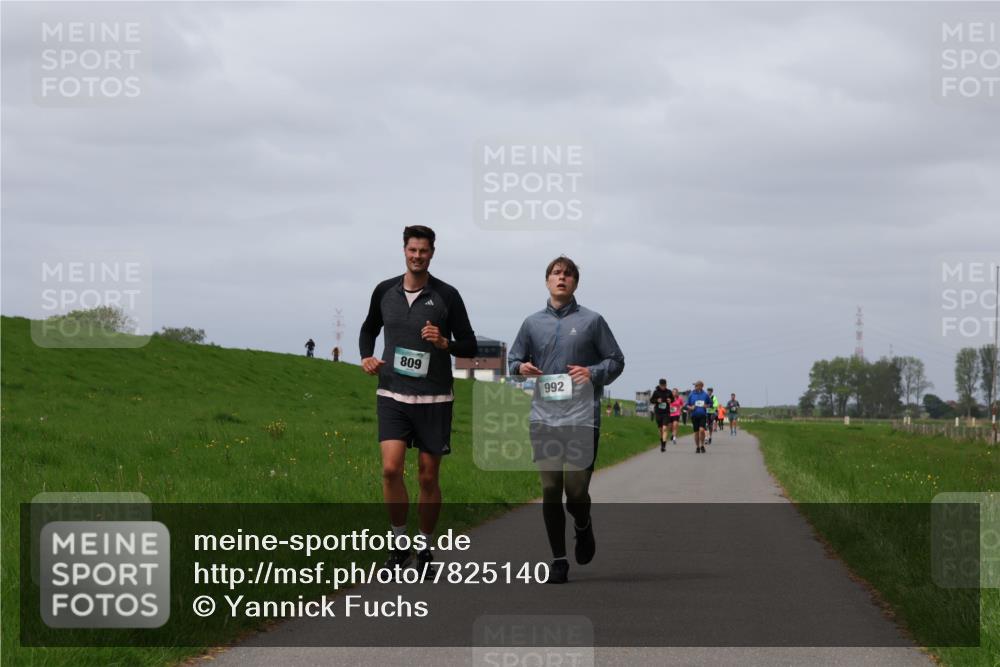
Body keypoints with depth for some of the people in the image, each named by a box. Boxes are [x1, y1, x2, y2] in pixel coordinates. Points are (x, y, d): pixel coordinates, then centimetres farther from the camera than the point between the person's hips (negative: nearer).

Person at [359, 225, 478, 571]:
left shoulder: (447, 296, -3)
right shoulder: (384, 291, 5)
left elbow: (470, 346, 2)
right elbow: (369, 328, 23)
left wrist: (444, 343, -18)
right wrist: (366, 357, 4)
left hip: (434, 399, -1)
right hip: (392, 396, 1)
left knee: (428, 477, 4)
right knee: (391, 469, -14)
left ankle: (425, 547, 21)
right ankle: (400, 543, 3)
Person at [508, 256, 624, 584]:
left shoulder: (591, 321, 5)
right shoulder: (532, 323, 13)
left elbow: (616, 360, 9)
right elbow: (513, 359, 22)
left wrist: (593, 372, -11)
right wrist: (521, 367, -1)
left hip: (581, 418, -2)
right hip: (543, 418, 2)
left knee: (576, 490, -6)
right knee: (550, 491, -1)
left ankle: (583, 527, 29)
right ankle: (558, 560, 9)